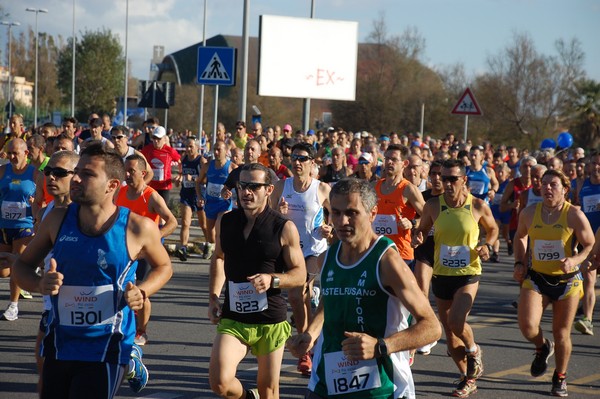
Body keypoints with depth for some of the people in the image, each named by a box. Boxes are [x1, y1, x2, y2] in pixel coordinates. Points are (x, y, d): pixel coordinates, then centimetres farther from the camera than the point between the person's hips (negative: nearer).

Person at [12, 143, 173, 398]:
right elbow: (22, 266, 8)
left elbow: (163, 266, 8)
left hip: (107, 348, -3)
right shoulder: (57, 220, -3)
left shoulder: (138, 228, -9)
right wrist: (40, 284, -13)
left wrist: (141, 293, -10)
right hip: (59, 345, 4)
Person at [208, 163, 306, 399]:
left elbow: (300, 274, -3)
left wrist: (272, 280, -22)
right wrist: (213, 297, 9)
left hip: (271, 320, -2)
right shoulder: (225, 222, 3)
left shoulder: (284, 228, -7)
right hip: (233, 318, 2)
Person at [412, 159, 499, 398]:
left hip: (468, 274, -3)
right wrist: (418, 237, -13)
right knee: (449, 331, 9)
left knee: (456, 322, -22)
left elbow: (493, 229, 10)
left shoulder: (478, 206, -8)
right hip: (441, 275, 3)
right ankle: (468, 379, 27)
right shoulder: (433, 206, -5)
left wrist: (488, 246, -8)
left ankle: (473, 351, 12)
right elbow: (422, 229, 10)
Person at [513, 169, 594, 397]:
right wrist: (519, 263, 8)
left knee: (561, 333, 6)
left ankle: (560, 378, 30)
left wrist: (574, 260, -22)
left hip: (567, 281, -2)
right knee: (527, 325, -19)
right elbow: (520, 237, 19)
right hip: (536, 278, 2)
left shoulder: (574, 215, -11)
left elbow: (590, 245, -4)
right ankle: (542, 348, 17)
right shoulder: (529, 213, -2)